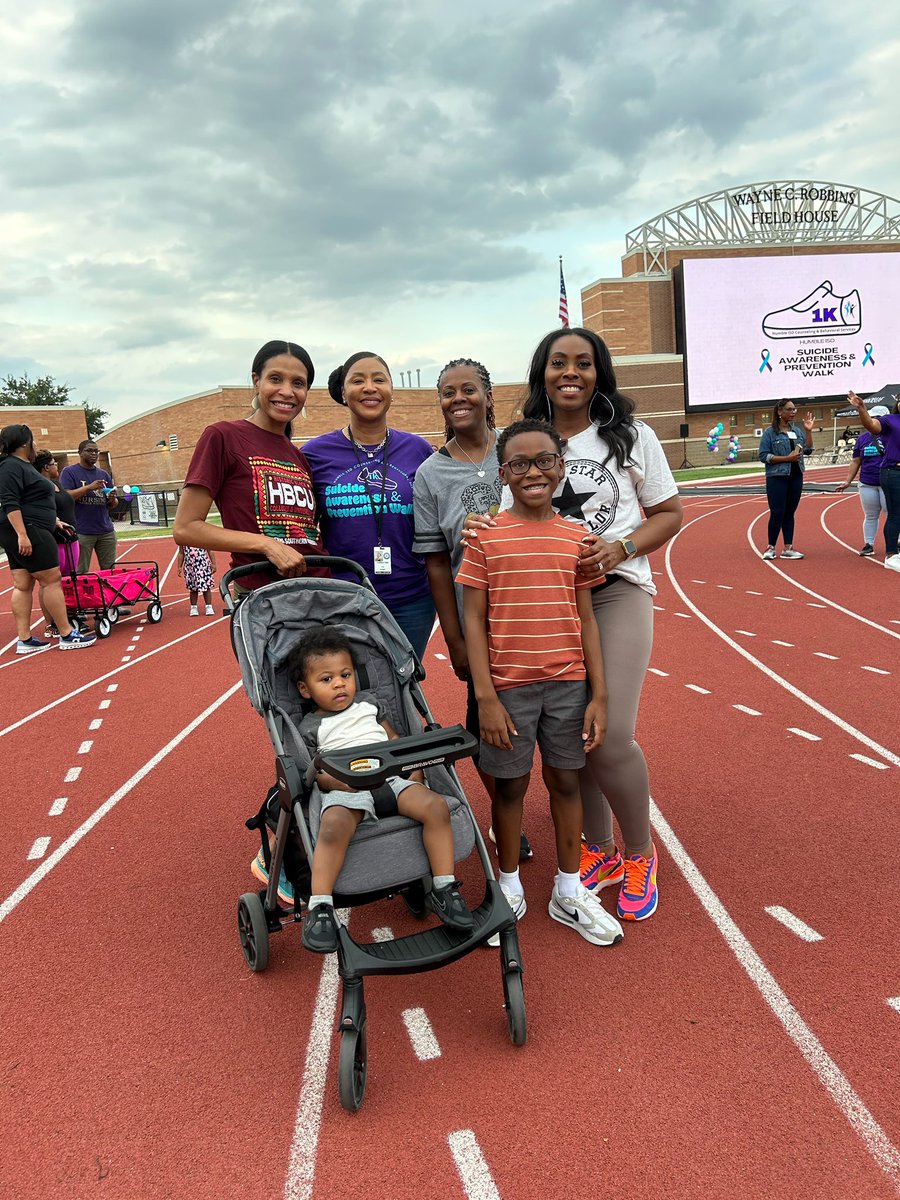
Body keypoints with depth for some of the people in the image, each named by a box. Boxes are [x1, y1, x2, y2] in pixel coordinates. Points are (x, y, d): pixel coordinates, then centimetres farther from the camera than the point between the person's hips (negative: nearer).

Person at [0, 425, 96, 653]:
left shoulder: (23, 466, 19)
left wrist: (54, 521, 26)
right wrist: (22, 534, -27)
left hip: (28, 533, 10)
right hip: (27, 533, -10)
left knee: (23, 585, 6)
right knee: (52, 580, -7)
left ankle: (24, 640, 7)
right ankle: (67, 635, -3)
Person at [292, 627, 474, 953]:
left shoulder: (368, 703, 23)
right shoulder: (311, 727, 11)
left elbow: (396, 740, 25)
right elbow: (320, 776, 4)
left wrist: (415, 770, 8)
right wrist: (348, 781, -16)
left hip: (390, 779, 4)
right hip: (345, 790, -3)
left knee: (437, 806, -24)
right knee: (334, 825, -38)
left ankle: (443, 890, -14)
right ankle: (319, 907, -29)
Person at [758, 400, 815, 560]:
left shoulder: (797, 431, 11)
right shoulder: (770, 432, -5)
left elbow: (808, 450, 8)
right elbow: (763, 456, -11)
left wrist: (808, 431, -2)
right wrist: (787, 458, -16)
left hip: (796, 477, 5)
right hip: (777, 478, -5)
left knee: (790, 513, 7)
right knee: (777, 512, -6)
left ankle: (788, 548, 11)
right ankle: (771, 547, 7)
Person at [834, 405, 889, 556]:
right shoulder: (863, 437, 11)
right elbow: (856, 461, 14)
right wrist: (848, 481, 12)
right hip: (867, 484, 3)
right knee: (870, 516, 9)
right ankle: (868, 545, 15)